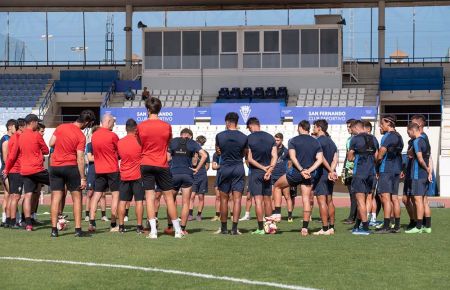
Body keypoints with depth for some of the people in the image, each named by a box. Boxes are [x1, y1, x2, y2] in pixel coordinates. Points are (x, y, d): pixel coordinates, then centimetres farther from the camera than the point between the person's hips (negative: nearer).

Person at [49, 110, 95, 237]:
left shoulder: (61, 127, 0)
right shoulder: (81, 136, -12)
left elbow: (51, 143, 5)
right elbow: (80, 158, -15)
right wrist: (83, 178, -12)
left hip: (55, 166, 4)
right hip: (71, 167, -4)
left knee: (56, 198, 5)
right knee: (77, 198, 6)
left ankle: (54, 229, 2)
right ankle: (78, 229, 1)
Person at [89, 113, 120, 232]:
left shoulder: (94, 135, 6)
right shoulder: (112, 136, -11)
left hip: (98, 170, 5)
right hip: (112, 170, -5)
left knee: (97, 194, 7)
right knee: (116, 194, 3)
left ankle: (91, 222, -2)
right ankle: (114, 224, 0)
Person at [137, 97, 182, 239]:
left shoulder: (141, 126, -4)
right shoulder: (167, 126, -3)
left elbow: (139, 143, 9)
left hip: (146, 164, 0)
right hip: (162, 165, 0)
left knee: (149, 197, 1)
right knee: (169, 197, 6)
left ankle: (153, 231, -7)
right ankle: (178, 230, 8)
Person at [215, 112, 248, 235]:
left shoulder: (220, 136, -5)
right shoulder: (243, 137, -3)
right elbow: (245, 154, 10)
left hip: (225, 168, 0)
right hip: (239, 168, 0)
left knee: (224, 199, 8)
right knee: (237, 199, -1)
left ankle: (223, 228, 11)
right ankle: (234, 228, -7)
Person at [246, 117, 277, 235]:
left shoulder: (249, 138, -7)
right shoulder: (270, 137, 6)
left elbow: (249, 158, -10)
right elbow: (274, 156, 0)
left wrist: (263, 168, -6)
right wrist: (269, 169, -7)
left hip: (255, 172, -4)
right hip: (267, 172, 4)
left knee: (258, 200, -5)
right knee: (267, 199, 13)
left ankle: (261, 228, -8)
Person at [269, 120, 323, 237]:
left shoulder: (294, 140, -2)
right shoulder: (316, 142, 8)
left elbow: (292, 156, -15)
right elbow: (320, 159, -1)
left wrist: (301, 170, -16)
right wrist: (309, 170, -7)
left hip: (296, 172, -3)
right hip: (309, 175, 3)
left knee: (277, 186, 19)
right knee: (306, 200, 5)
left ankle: (277, 214, 12)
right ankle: (305, 228, 1)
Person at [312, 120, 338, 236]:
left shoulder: (318, 141, -10)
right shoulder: (331, 141, 15)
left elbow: (321, 158, -20)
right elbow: (335, 159, 7)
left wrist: (330, 171, -19)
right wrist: (331, 171, -5)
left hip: (321, 173, -9)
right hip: (330, 174, 9)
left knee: (322, 201, -8)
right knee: (329, 201, 13)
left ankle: (325, 228, -11)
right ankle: (331, 227, 15)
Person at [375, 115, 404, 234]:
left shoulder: (388, 136, -13)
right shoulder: (398, 136, 15)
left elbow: (380, 154, -13)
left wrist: (377, 162, 5)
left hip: (386, 169, -9)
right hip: (396, 169, 9)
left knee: (386, 197, -11)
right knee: (394, 198, 11)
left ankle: (386, 226, -15)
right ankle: (397, 226, 13)